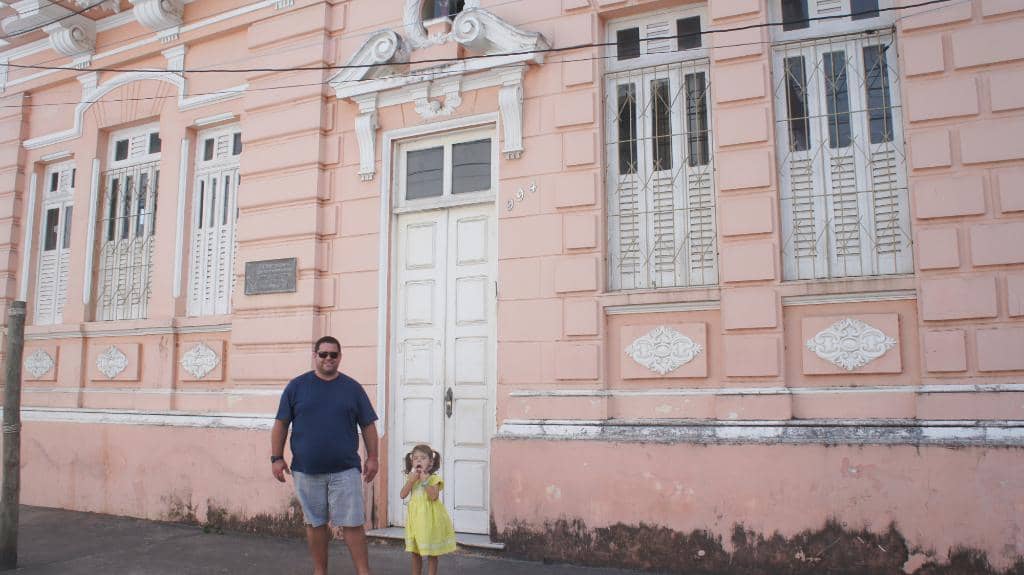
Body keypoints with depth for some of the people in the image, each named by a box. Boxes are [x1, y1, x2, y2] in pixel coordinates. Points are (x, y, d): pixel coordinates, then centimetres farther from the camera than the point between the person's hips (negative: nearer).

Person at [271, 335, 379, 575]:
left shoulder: (352, 388, 5)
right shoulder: (296, 386, 4)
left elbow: (368, 425, 7)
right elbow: (281, 424, 6)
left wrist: (372, 457, 1)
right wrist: (276, 458, 0)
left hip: (345, 470, -1)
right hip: (306, 470, 1)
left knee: (352, 524, -3)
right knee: (315, 524, 12)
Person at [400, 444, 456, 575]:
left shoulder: (433, 478, -9)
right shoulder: (411, 477, 4)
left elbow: (434, 496, -21)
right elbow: (403, 495, -5)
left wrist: (425, 481, -23)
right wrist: (411, 480, -15)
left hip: (429, 517, -4)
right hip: (415, 516, 5)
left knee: (432, 552, 3)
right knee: (415, 552, 12)